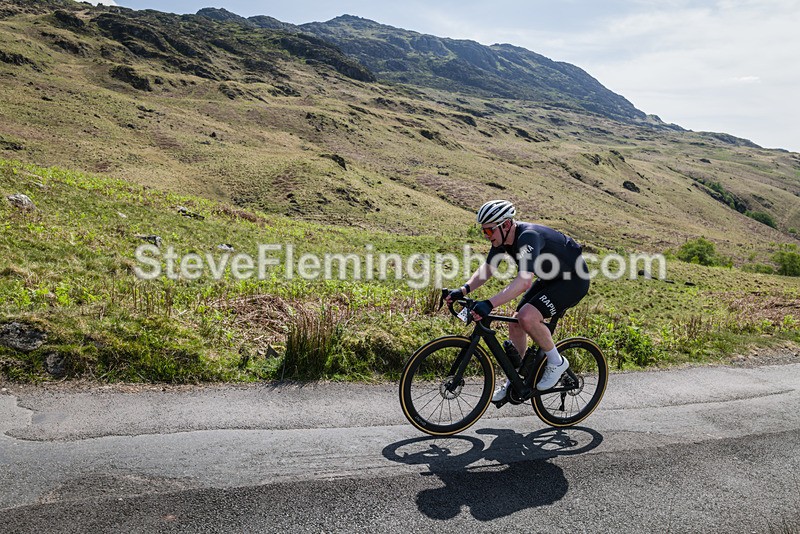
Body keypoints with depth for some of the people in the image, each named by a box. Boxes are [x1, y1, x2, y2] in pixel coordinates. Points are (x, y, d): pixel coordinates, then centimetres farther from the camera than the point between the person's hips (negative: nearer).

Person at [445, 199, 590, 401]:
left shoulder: (528, 236, -33)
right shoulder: (502, 237, -7)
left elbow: (524, 281, -44)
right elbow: (487, 269, -2)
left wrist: (489, 304, -51)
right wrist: (463, 290, -18)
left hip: (574, 281, -9)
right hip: (550, 279, 9)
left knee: (527, 317, -27)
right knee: (515, 324, 3)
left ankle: (556, 362, -3)